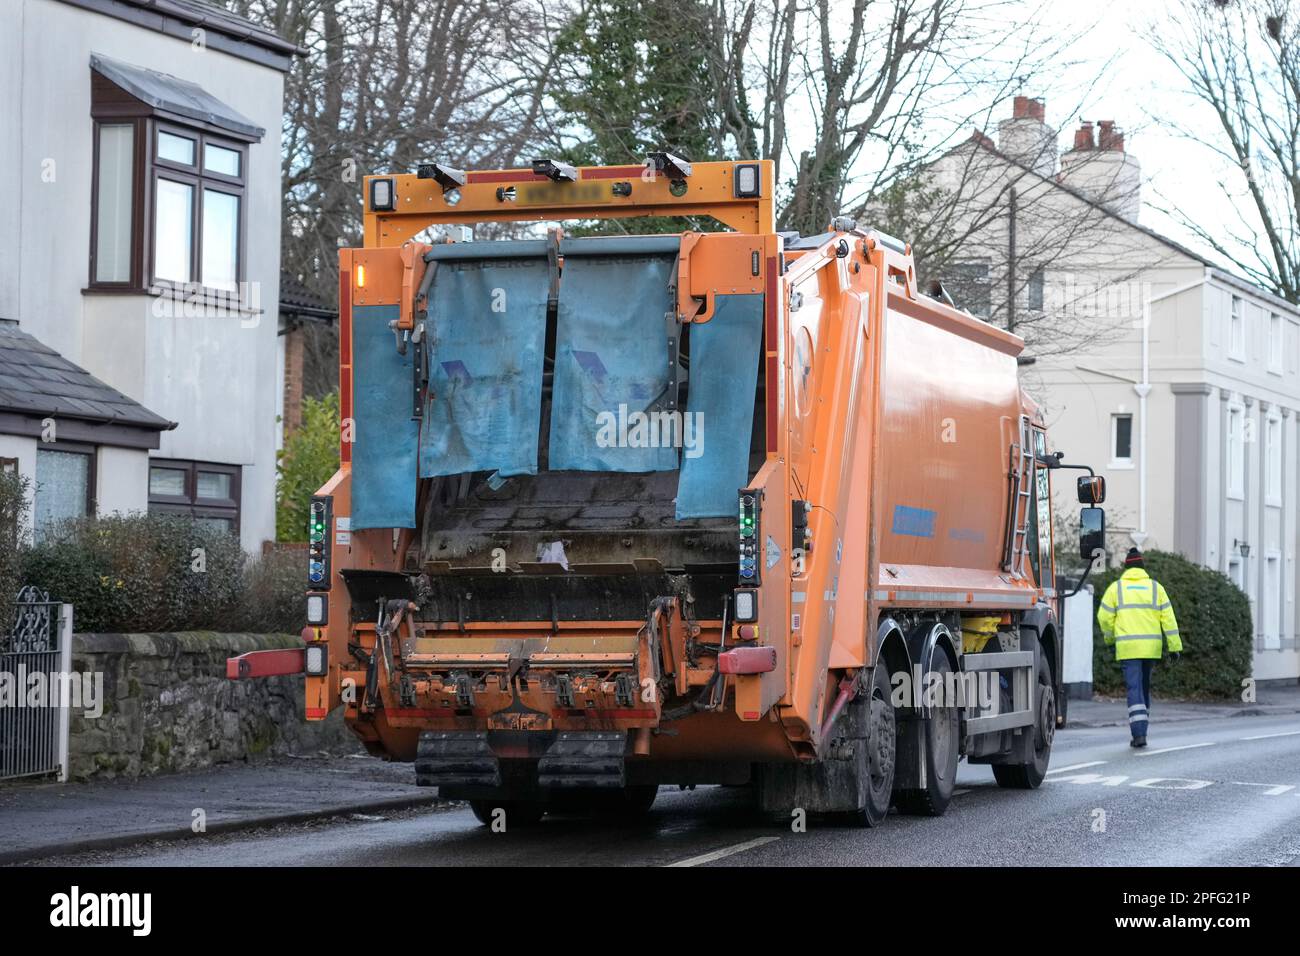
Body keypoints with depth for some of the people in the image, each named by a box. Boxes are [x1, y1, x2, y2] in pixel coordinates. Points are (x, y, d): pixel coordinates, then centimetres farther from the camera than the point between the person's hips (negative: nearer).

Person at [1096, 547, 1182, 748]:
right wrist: (1174, 646, 4)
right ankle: (1140, 731, 20)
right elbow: (1168, 618, 2)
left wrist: (1109, 638, 20)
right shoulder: (1155, 587, 7)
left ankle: (1139, 734, -18)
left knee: (1134, 689, -6)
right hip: (1151, 647, 2)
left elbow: (1104, 617, 2)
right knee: (1145, 688, 16)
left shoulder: (1116, 587, 2)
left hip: (1128, 648, -2)